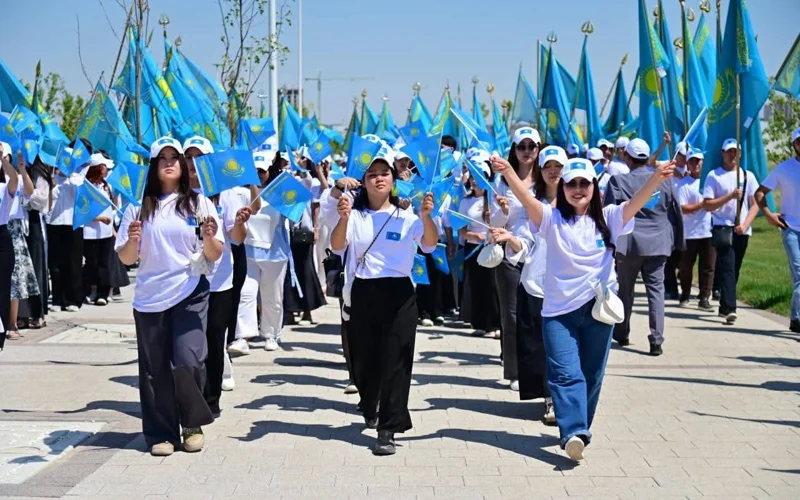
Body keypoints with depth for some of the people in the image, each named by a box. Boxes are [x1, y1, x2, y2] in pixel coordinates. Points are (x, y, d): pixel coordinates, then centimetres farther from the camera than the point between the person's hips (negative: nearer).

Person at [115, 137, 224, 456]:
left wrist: (209, 238, -17)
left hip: (190, 294, -1)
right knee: (155, 369, 2)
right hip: (150, 298, 1)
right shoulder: (139, 207, 6)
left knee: (187, 362, -12)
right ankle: (161, 433, 15)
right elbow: (126, 259, 5)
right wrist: (133, 240, -15)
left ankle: (193, 424, 11)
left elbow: (215, 255, 4)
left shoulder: (199, 203, 6)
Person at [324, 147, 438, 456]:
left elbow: (430, 245, -12)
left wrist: (426, 216, -32)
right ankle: (369, 409, 39)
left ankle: (388, 429, -5)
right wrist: (343, 219, -28)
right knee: (364, 357, 12)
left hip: (398, 294, -2)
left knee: (395, 361, -6)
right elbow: (337, 247, -9)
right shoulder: (355, 215, 6)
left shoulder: (406, 215, 3)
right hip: (362, 293, 2)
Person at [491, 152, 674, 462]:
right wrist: (508, 172, -37)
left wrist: (657, 177, -32)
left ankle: (578, 429, 25)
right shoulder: (552, 219, 0)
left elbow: (637, 202, -13)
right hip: (559, 310, -2)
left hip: (598, 308, 2)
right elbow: (527, 199, -18)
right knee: (566, 373, -13)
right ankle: (574, 432, -23)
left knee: (591, 375, 10)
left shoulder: (608, 218, 3)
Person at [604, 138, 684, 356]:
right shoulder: (664, 180, 2)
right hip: (658, 244, 1)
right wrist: (676, 240, 17)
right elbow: (676, 211, 7)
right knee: (656, 290, 1)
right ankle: (656, 340, -6)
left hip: (630, 244, -1)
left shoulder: (618, 181, -6)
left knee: (625, 290, 14)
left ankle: (621, 334, 26)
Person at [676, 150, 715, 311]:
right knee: (686, 267, 8)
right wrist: (702, 204, -15)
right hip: (689, 233, -3)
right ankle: (685, 295, 25)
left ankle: (704, 299, 3)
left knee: (708, 267, -1)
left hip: (709, 232, 3)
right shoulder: (683, 184, -4)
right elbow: (682, 208, -11)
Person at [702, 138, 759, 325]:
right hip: (722, 227, -4)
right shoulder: (714, 176, 1)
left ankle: (724, 306, 23)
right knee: (728, 268, -16)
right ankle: (729, 308, -23)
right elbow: (707, 205, -6)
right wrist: (730, 196, -15)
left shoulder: (748, 176, 10)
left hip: (742, 230, 4)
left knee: (734, 269, 10)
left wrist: (745, 225, -7)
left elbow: (755, 204, 8)